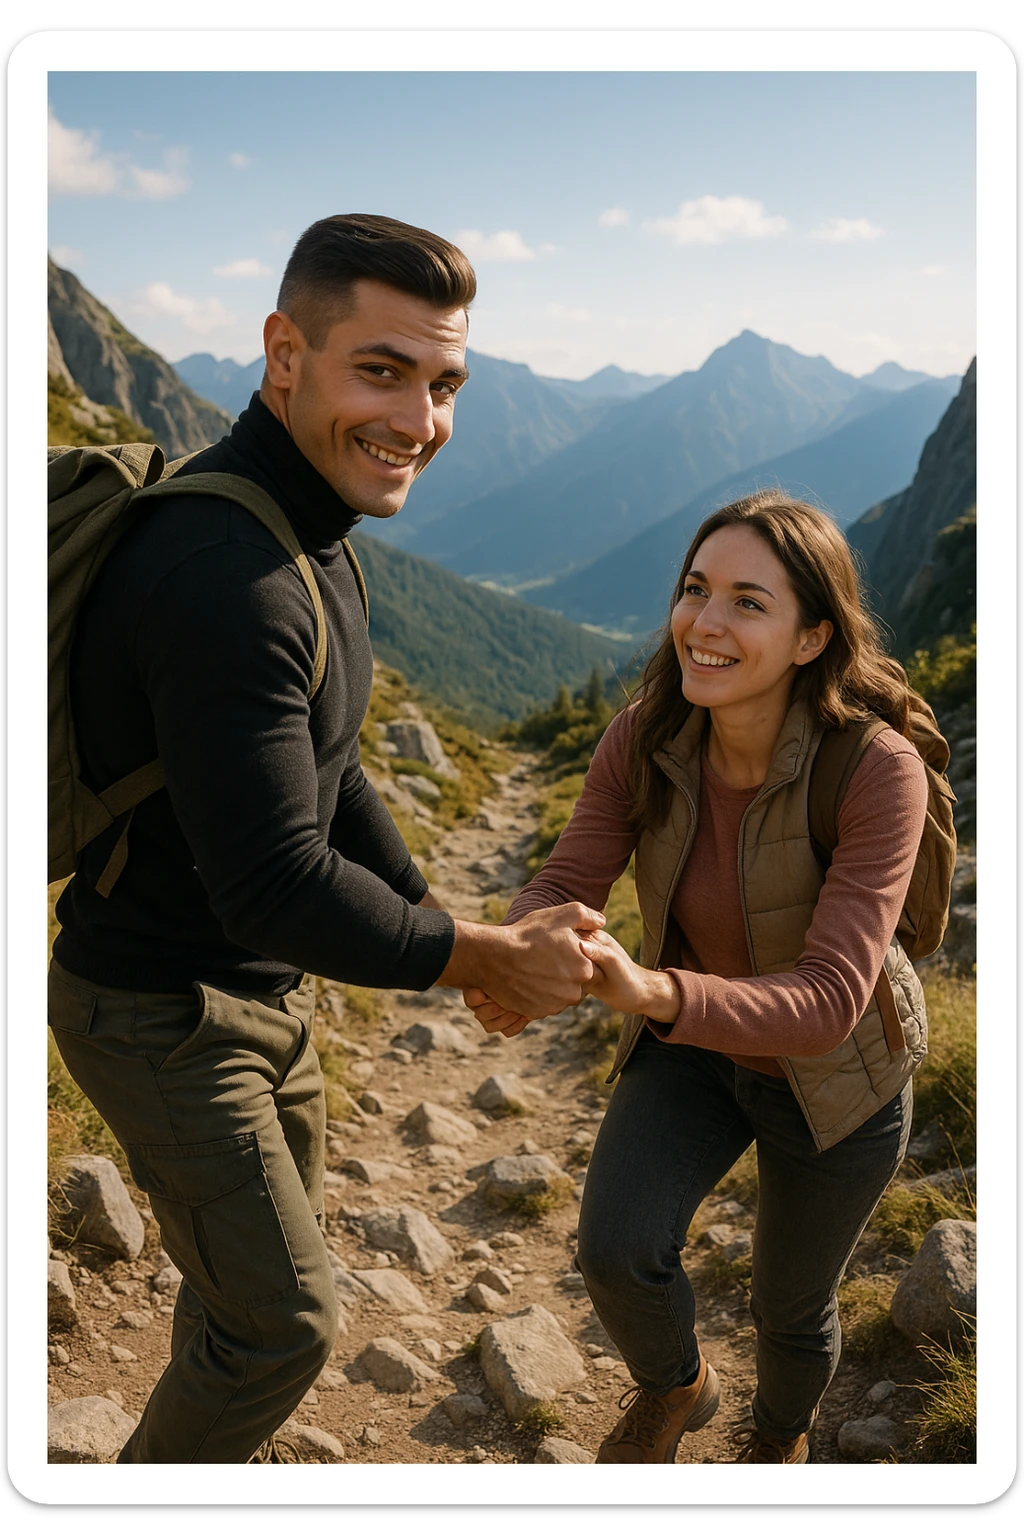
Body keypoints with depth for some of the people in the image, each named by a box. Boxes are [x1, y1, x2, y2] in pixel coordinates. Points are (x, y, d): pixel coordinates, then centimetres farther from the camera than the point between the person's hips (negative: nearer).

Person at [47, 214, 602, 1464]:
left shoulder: (311, 542, 2)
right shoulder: (222, 573, -32)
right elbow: (276, 886, -34)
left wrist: (458, 934, 9)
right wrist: (487, 959, -22)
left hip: (265, 987, 9)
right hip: (163, 1015, -9)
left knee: (254, 1261, 26)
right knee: (283, 1316, 5)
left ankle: (230, 1456, 52)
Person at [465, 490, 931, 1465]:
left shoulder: (878, 771, -34)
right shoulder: (645, 738, -21)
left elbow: (826, 1003, -39)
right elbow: (563, 891, -21)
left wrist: (651, 995, -56)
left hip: (834, 1073, -2)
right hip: (693, 1043, 3)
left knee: (790, 1305, 16)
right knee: (618, 1251, -18)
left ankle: (780, 1432, 55)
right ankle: (673, 1386, 20)